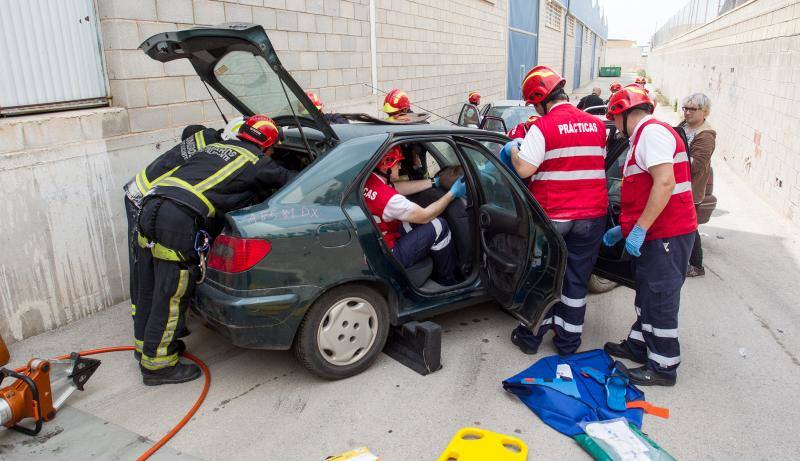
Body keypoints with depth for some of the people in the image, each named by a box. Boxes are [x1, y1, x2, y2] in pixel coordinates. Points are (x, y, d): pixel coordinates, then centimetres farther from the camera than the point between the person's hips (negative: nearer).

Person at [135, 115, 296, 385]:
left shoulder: (215, 146, 24)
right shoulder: (258, 163, 6)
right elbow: (292, 181, 16)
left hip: (151, 207, 8)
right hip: (180, 221, -8)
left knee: (151, 290, 20)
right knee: (171, 296, 5)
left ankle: (149, 346, 37)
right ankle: (157, 365, 18)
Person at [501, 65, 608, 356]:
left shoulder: (543, 127, -14)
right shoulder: (596, 125, 4)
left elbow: (524, 169, -22)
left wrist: (513, 150, 0)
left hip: (552, 215, -4)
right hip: (591, 215, 4)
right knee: (577, 280, 14)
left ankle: (530, 336, 24)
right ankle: (568, 342, 24)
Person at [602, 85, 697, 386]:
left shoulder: (652, 132, -13)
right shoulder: (644, 136, 20)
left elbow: (665, 183, -25)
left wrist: (640, 228, -25)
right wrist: (623, 229, 23)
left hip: (667, 235, -10)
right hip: (654, 234, 10)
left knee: (660, 300, -2)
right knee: (646, 294, 20)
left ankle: (663, 367, 10)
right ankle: (639, 345, 34)